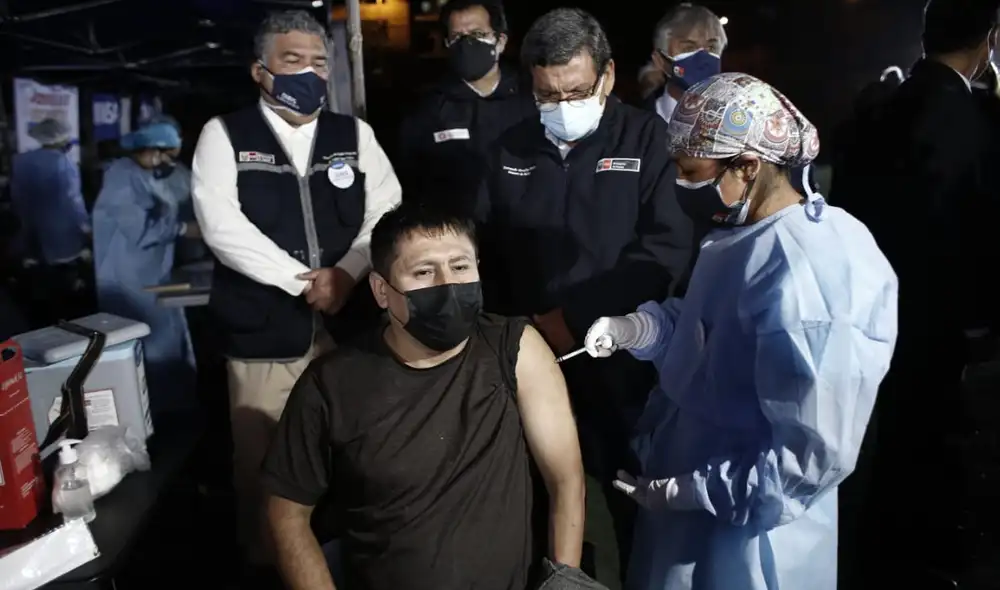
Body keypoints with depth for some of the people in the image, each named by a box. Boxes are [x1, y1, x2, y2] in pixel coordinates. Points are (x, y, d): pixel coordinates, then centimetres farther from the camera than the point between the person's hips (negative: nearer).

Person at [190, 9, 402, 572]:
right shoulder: (224, 134, 2)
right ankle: (269, 566, 29)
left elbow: (386, 212, 3)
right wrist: (303, 281, -14)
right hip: (263, 336, -2)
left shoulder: (355, 134, 10)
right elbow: (222, 225, -10)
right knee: (265, 472, 7)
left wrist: (346, 273, -13)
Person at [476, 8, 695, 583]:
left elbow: (668, 248, -12)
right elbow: (485, 247, 10)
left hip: (622, 358, -3)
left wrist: (571, 316, -17)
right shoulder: (511, 148, 9)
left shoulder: (648, 138, -2)